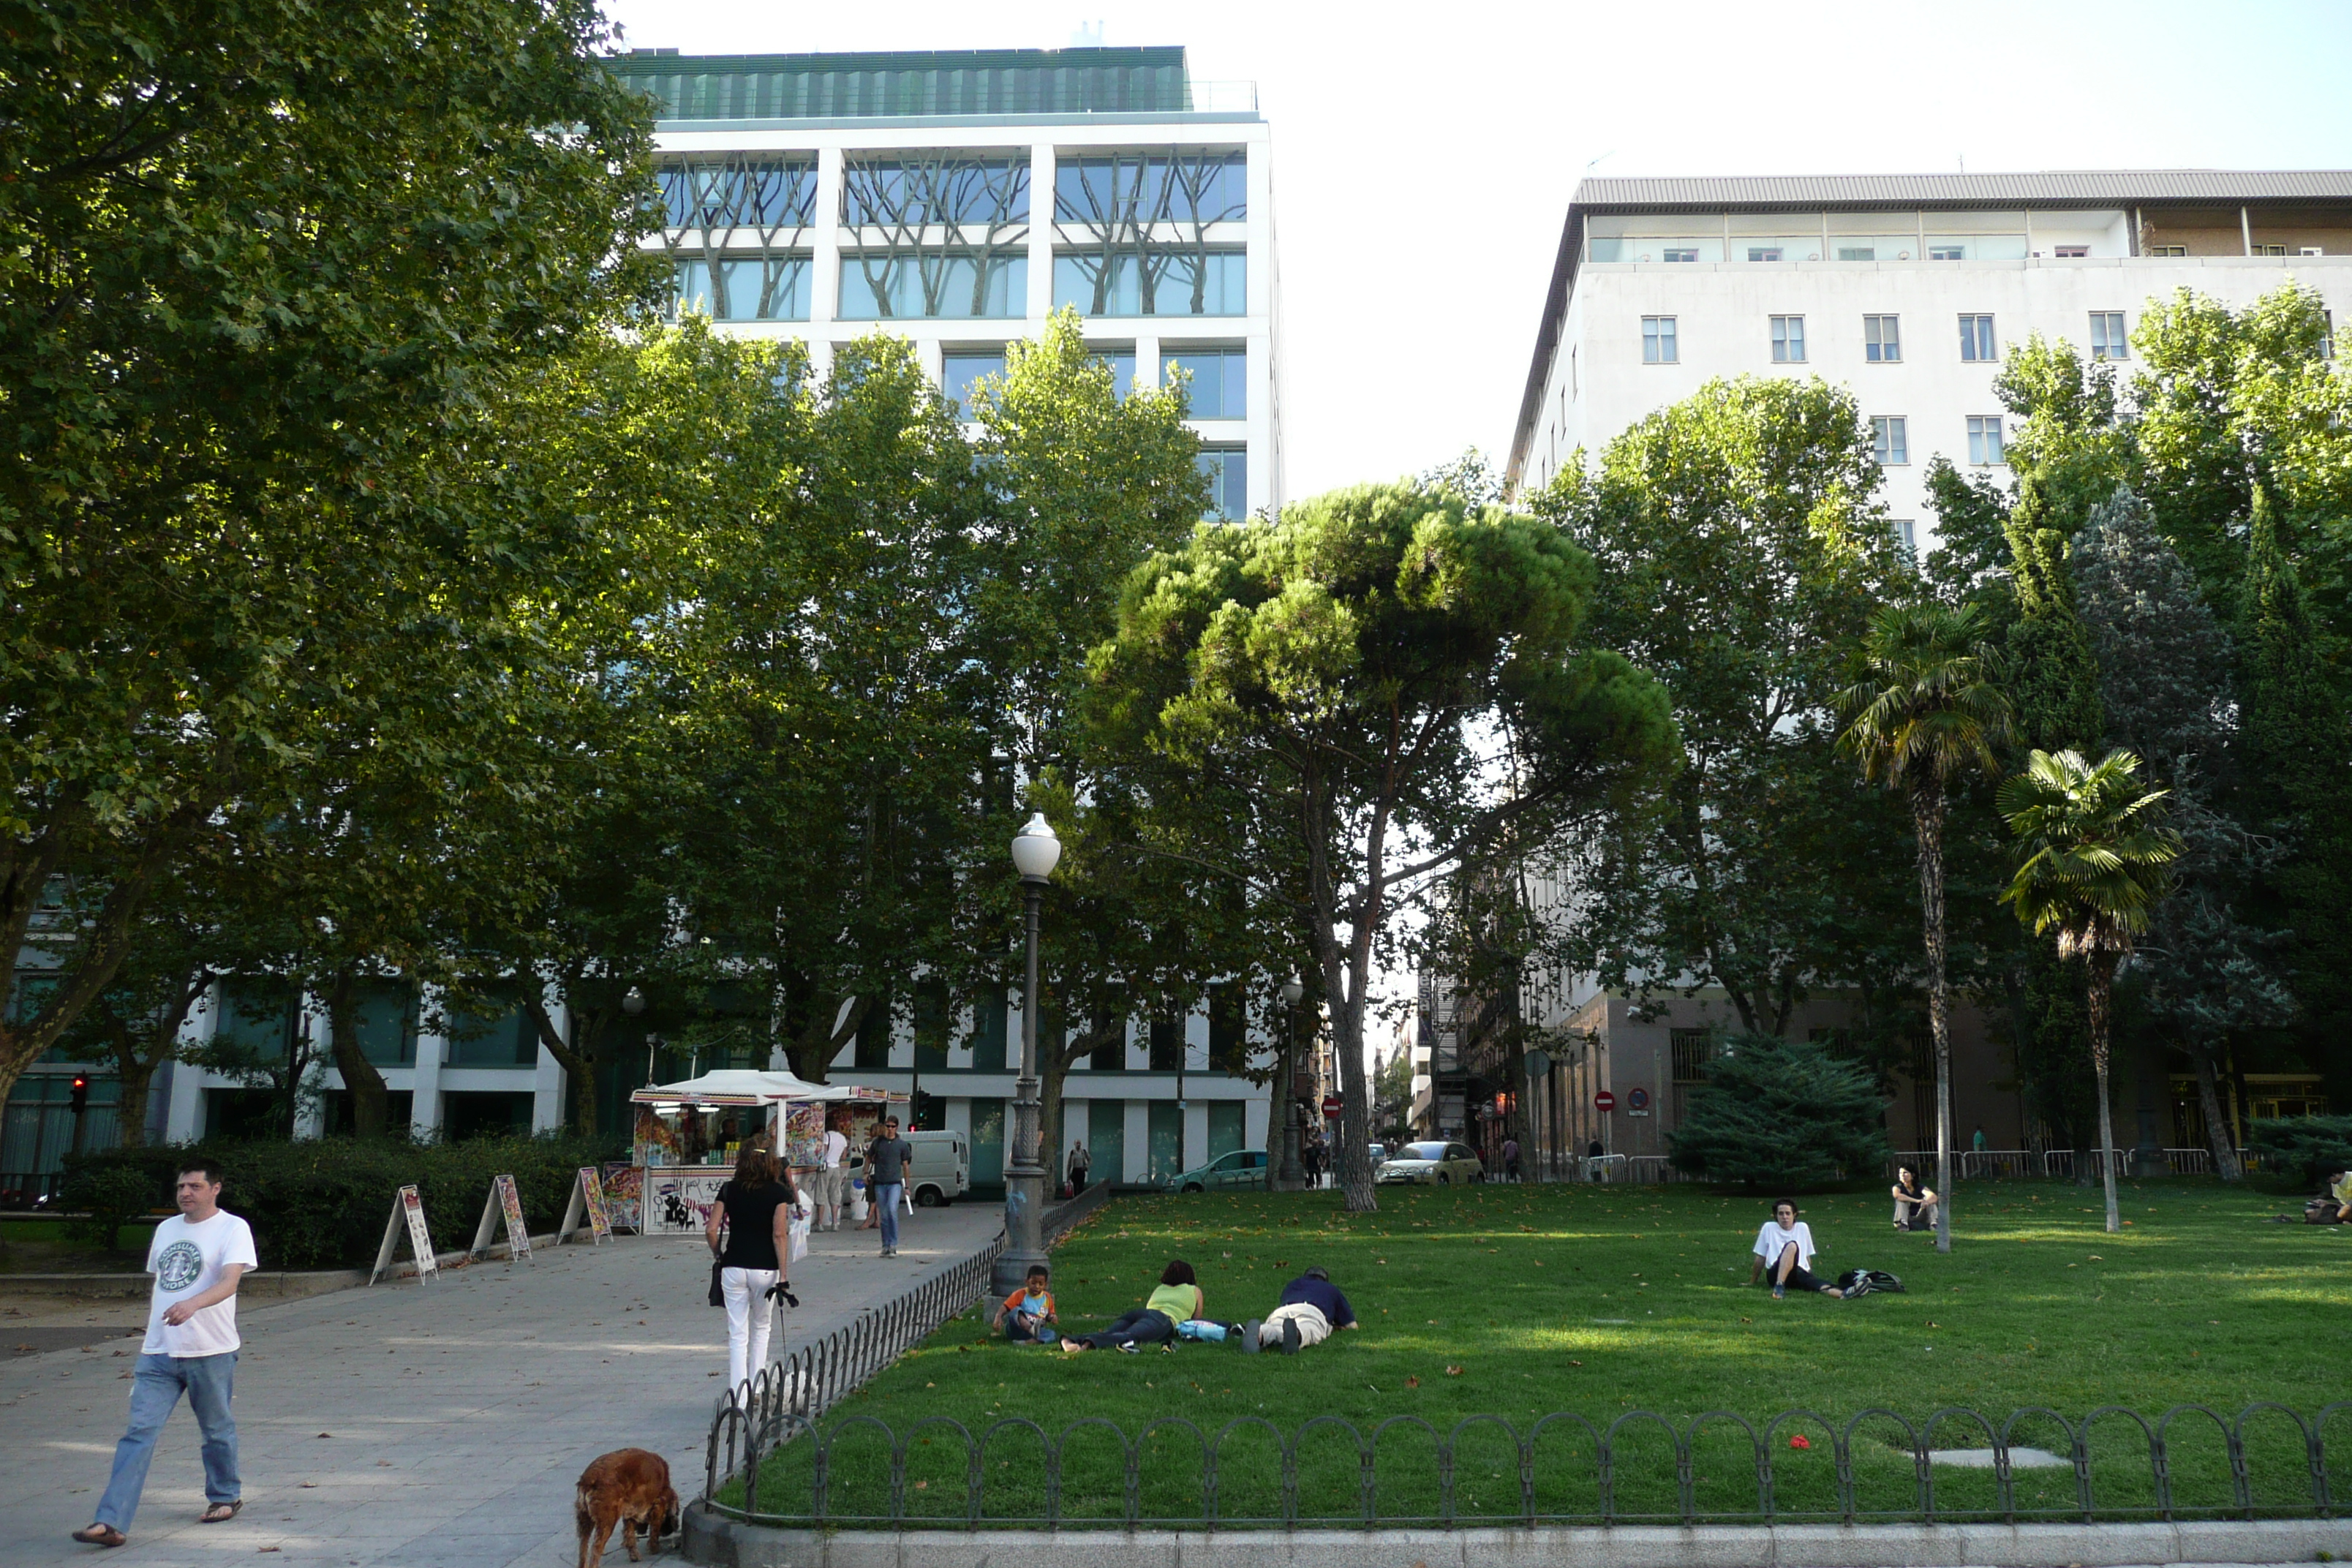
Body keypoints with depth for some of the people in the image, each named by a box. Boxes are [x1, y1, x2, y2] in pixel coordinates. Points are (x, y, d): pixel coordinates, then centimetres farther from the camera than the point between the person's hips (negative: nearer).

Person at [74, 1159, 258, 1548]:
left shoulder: (233, 1228, -8)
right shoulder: (166, 1229, 14)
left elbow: (229, 1282, -21)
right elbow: (158, 1285, 22)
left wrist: (192, 1304, -39)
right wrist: (149, 1339, 20)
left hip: (210, 1353, -5)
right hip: (158, 1354, 5)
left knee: (217, 1431, 11)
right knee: (139, 1432, -5)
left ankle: (225, 1496, 31)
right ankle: (111, 1523, -7)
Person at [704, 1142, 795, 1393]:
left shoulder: (729, 1189, 2)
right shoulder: (778, 1192, -5)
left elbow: (711, 1230, -3)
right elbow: (779, 1234, -12)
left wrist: (718, 1255, 14)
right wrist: (783, 1275, -10)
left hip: (733, 1267, 1)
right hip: (765, 1269, -1)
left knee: (737, 1335, 6)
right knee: (761, 1328, 19)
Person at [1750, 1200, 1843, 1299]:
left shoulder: (1803, 1228, 17)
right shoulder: (1769, 1228, 8)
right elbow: (1760, 1259, 13)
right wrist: (1752, 1282, 16)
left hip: (1801, 1273, 3)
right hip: (1776, 1274, -3)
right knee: (1792, 1246, -33)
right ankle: (1779, 1286, -52)